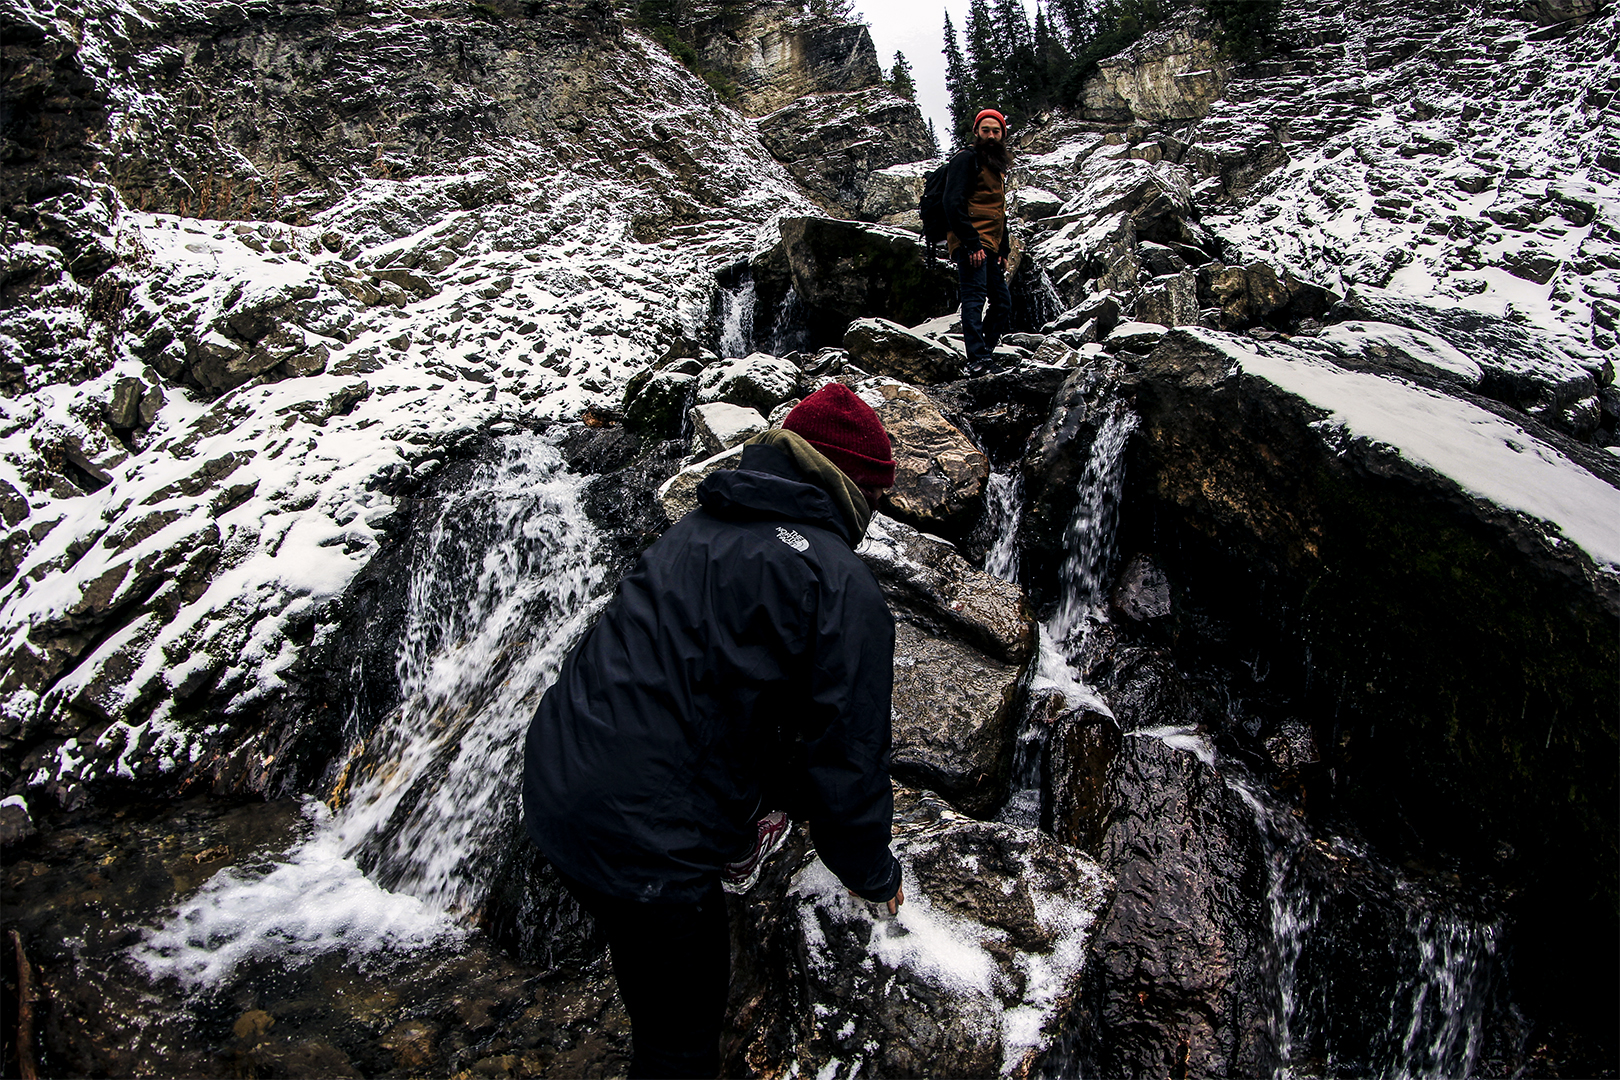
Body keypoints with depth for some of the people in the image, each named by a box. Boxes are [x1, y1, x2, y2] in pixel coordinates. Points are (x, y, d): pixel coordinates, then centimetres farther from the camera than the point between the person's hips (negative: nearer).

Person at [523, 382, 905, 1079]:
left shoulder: (697, 528, 12)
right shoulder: (843, 589, -13)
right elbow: (848, 752, -10)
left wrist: (778, 795, 38)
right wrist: (873, 875, 10)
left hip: (553, 785, 7)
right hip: (644, 845, -7)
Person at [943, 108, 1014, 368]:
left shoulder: (997, 168, 25)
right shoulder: (966, 159, -2)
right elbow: (954, 203, -14)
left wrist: (1003, 251, 18)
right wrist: (971, 243, -20)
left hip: (990, 248, 9)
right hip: (971, 245, -9)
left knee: (1003, 303, 7)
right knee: (975, 297, -17)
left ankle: (984, 352, 13)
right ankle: (978, 358, -21)